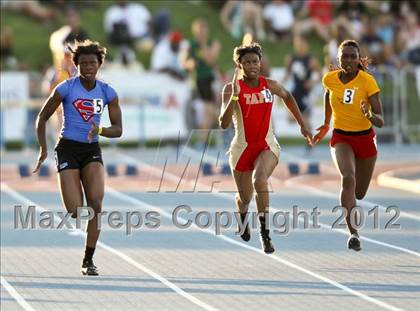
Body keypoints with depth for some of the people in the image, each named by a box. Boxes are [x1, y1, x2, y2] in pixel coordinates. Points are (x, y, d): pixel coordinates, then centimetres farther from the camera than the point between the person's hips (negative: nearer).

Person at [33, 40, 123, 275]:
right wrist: (43, 150, -4)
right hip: (68, 149, -2)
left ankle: (89, 259, -7)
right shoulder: (66, 88, -8)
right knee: (76, 212, -13)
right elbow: (43, 117, 1)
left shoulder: (107, 92, 0)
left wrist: (100, 130, -19)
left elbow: (118, 129, 1)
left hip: (92, 151, 3)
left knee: (96, 201, -19)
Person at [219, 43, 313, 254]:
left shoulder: (270, 86, -2)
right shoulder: (231, 89, -11)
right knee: (245, 197, 12)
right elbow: (223, 124, -21)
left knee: (259, 178, -31)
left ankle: (265, 233, -25)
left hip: (267, 146, 0)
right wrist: (235, 95, -31)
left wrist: (302, 125, 23)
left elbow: (288, 98, 22)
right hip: (242, 147, 0)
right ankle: (242, 217, 52)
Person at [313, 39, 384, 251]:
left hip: (365, 139, 0)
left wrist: (369, 115, -40)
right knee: (348, 178, -29)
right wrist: (326, 124, 25)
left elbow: (380, 122, -18)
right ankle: (353, 233, -29)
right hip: (341, 138, 0)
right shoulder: (330, 79, -10)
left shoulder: (367, 81, -18)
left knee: (359, 193, 12)